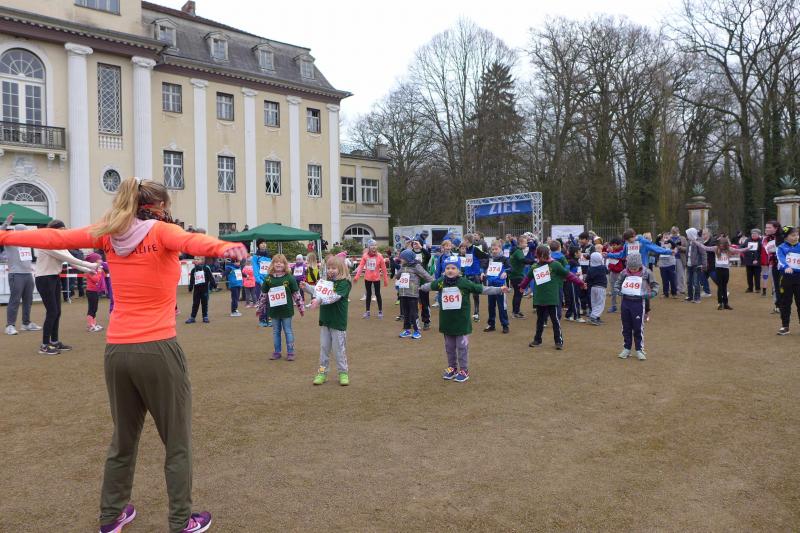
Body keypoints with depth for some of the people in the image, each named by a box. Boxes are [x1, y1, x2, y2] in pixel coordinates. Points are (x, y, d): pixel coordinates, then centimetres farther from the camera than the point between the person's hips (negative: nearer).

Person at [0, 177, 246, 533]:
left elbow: (52, 237, 12)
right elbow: (189, 240, -31)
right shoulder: (160, 231, -9)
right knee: (177, 443, 9)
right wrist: (222, 248, -52)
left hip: (116, 351, 6)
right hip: (158, 350, -6)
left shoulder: (110, 233, 6)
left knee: (123, 439, 23)